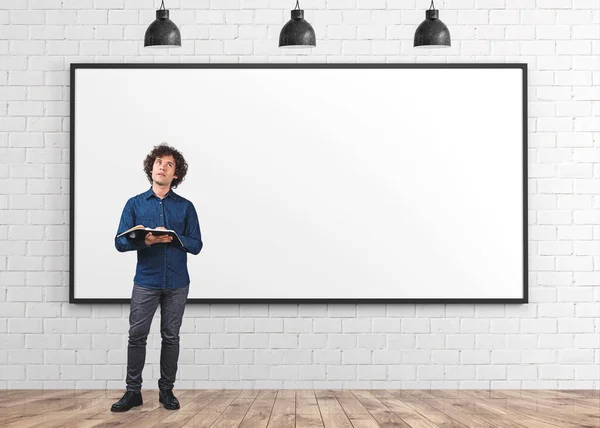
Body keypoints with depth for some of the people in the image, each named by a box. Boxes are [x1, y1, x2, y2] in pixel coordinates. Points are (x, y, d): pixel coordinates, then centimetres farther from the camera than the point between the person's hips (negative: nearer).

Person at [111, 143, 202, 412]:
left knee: (171, 337, 6)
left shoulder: (185, 207, 6)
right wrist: (144, 241, -21)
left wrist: (172, 238, -16)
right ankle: (133, 391, 4)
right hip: (146, 282, -1)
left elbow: (196, 245, 2)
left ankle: (166, 390, 16)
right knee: (137, 336, -4)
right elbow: (120, 242, -2)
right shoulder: (135, 204, 5)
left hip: (177, 284, 1)